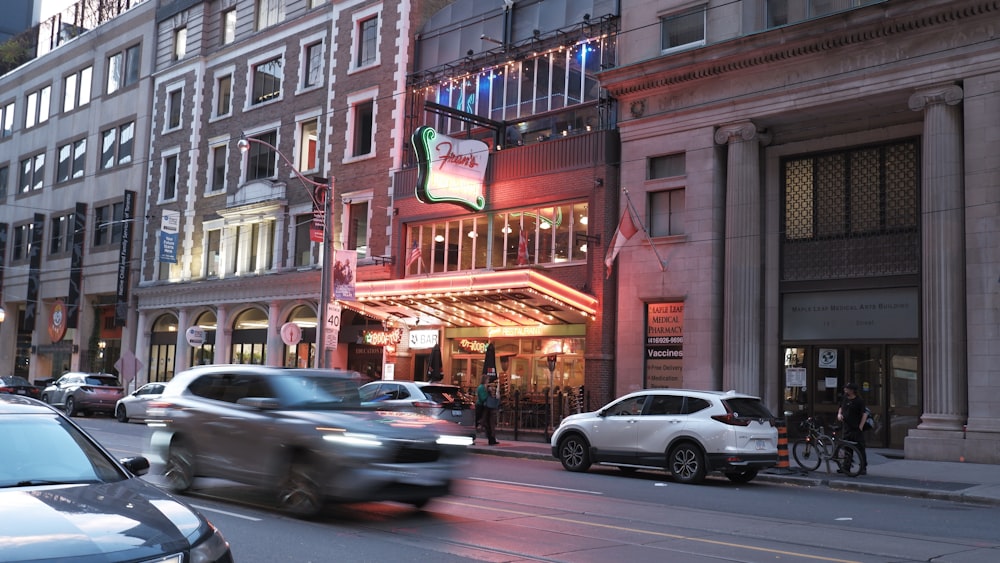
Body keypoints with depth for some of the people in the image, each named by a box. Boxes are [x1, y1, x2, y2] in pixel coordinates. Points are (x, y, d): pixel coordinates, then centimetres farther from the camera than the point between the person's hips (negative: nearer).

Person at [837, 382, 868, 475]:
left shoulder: (859, 400, -12)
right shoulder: (845, 398, 8)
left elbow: (865, 414, -14)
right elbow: (841, 407, 24)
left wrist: (860, 427, -17)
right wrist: (839, 414, 3)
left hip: (857, 429, -7)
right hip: (847, 428, 7)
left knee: (860, 449, -3)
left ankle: (863, 468, 3)